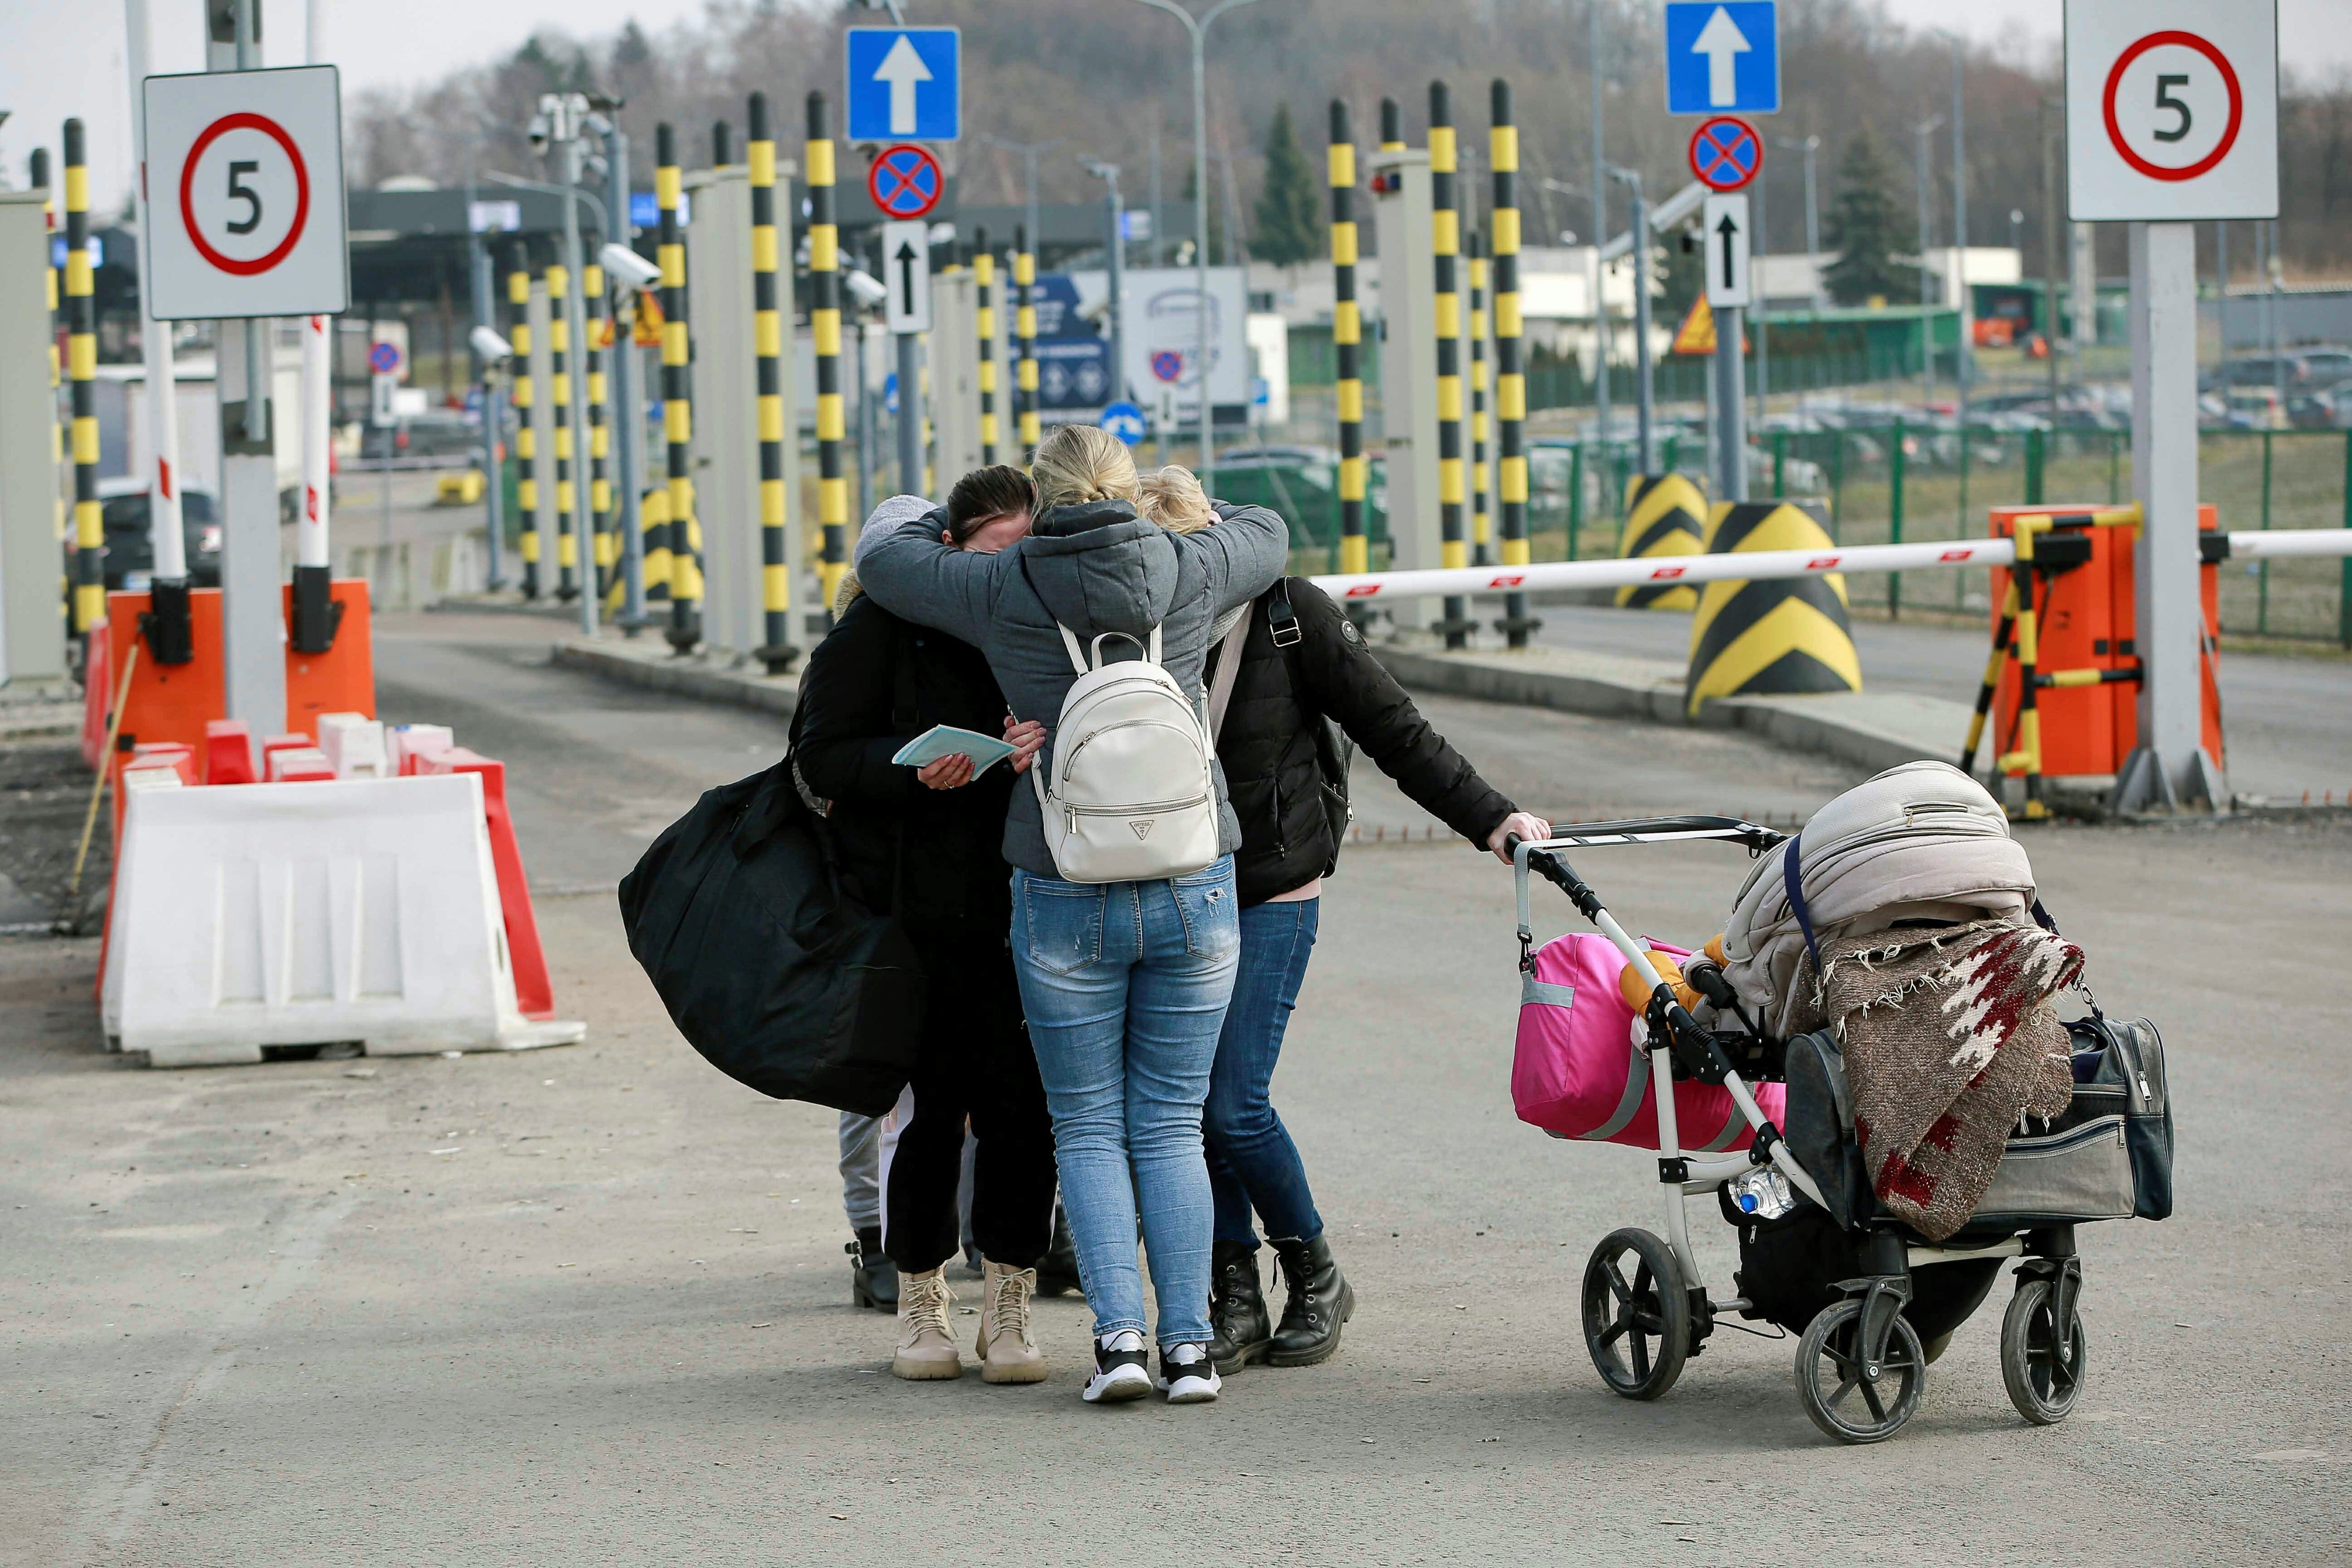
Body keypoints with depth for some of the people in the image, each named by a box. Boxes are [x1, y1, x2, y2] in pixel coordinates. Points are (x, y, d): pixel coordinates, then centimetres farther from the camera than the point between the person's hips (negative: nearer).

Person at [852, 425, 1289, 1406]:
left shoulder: (1001, 591, -4)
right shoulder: (1188, 572, -1)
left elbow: (881, 553, 12)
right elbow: (1268, 535, 22)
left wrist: (929, 515, 33)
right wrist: (1168, 516, 34)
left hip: (1064, 898, -1)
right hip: (1193, 889, 1)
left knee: (1088, 1127, 9)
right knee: (1170, 1126, 8)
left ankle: (1119, 1331, -6)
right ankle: (1188, 1344, 1)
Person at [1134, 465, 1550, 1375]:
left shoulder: (1286, 612, -9)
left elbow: (1393, 728, -4)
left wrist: (1486, 819, -9)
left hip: (1271, 894, -4)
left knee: (1234, 1105, -11)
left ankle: (1316, 1279, 11)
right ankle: (1235, 1307, 12)